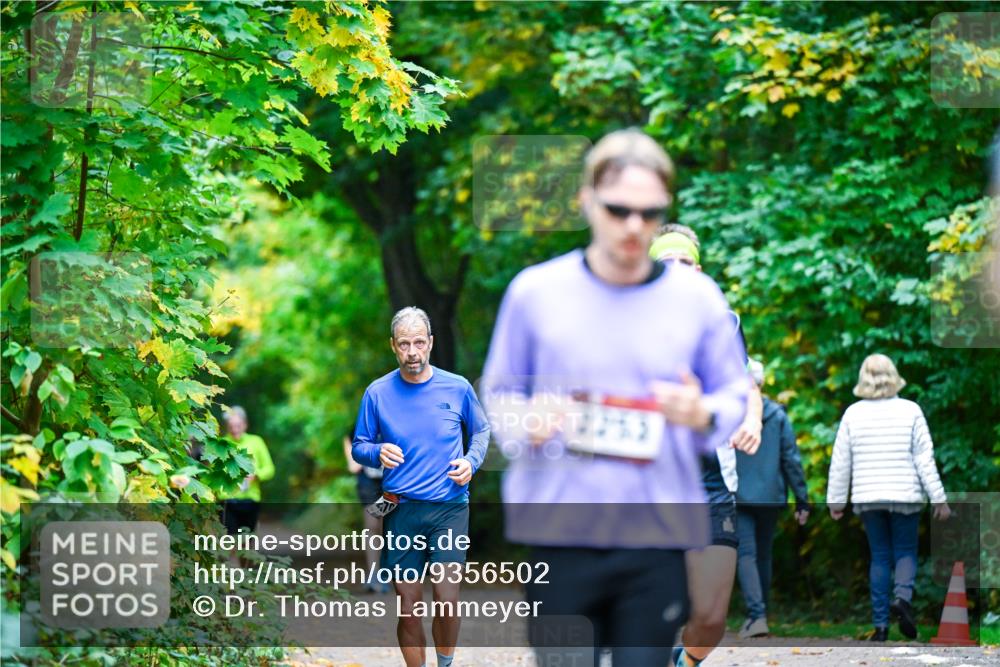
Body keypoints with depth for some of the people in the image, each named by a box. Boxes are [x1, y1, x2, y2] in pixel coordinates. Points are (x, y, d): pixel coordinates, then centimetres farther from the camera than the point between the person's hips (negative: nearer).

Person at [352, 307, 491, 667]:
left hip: (449, 506, -1)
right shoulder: (378, 393, 0)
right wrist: (378, 453, -14)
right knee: (408, 606, 1)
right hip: (401, 510, 1)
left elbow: (481, 430, 16)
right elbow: (359, 447, 8)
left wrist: (471, 461, -3)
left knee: (448, 601, -8)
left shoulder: (457, 388, 0)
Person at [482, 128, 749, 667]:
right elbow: (497, 394, 11)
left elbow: (736, 397, 11)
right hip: (559, 533, 0)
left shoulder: (698, 298, 5)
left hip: (658, 537, 0)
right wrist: (527, 424, -11)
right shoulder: (535, 291, 3)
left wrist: (703, 415, -12)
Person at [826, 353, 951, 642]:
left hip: (868, 498, 1)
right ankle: (903, 596, -19)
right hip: (905, 496, -1)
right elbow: (925, 458, -4)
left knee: (879, 556, 9)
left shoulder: (853, 414, 0)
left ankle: (880, 623, 4)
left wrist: (836, 500, 13)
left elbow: (840, 462, 3)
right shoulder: (910, 411, -4)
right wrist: (939, 498, 0)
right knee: (906, 551, 10)